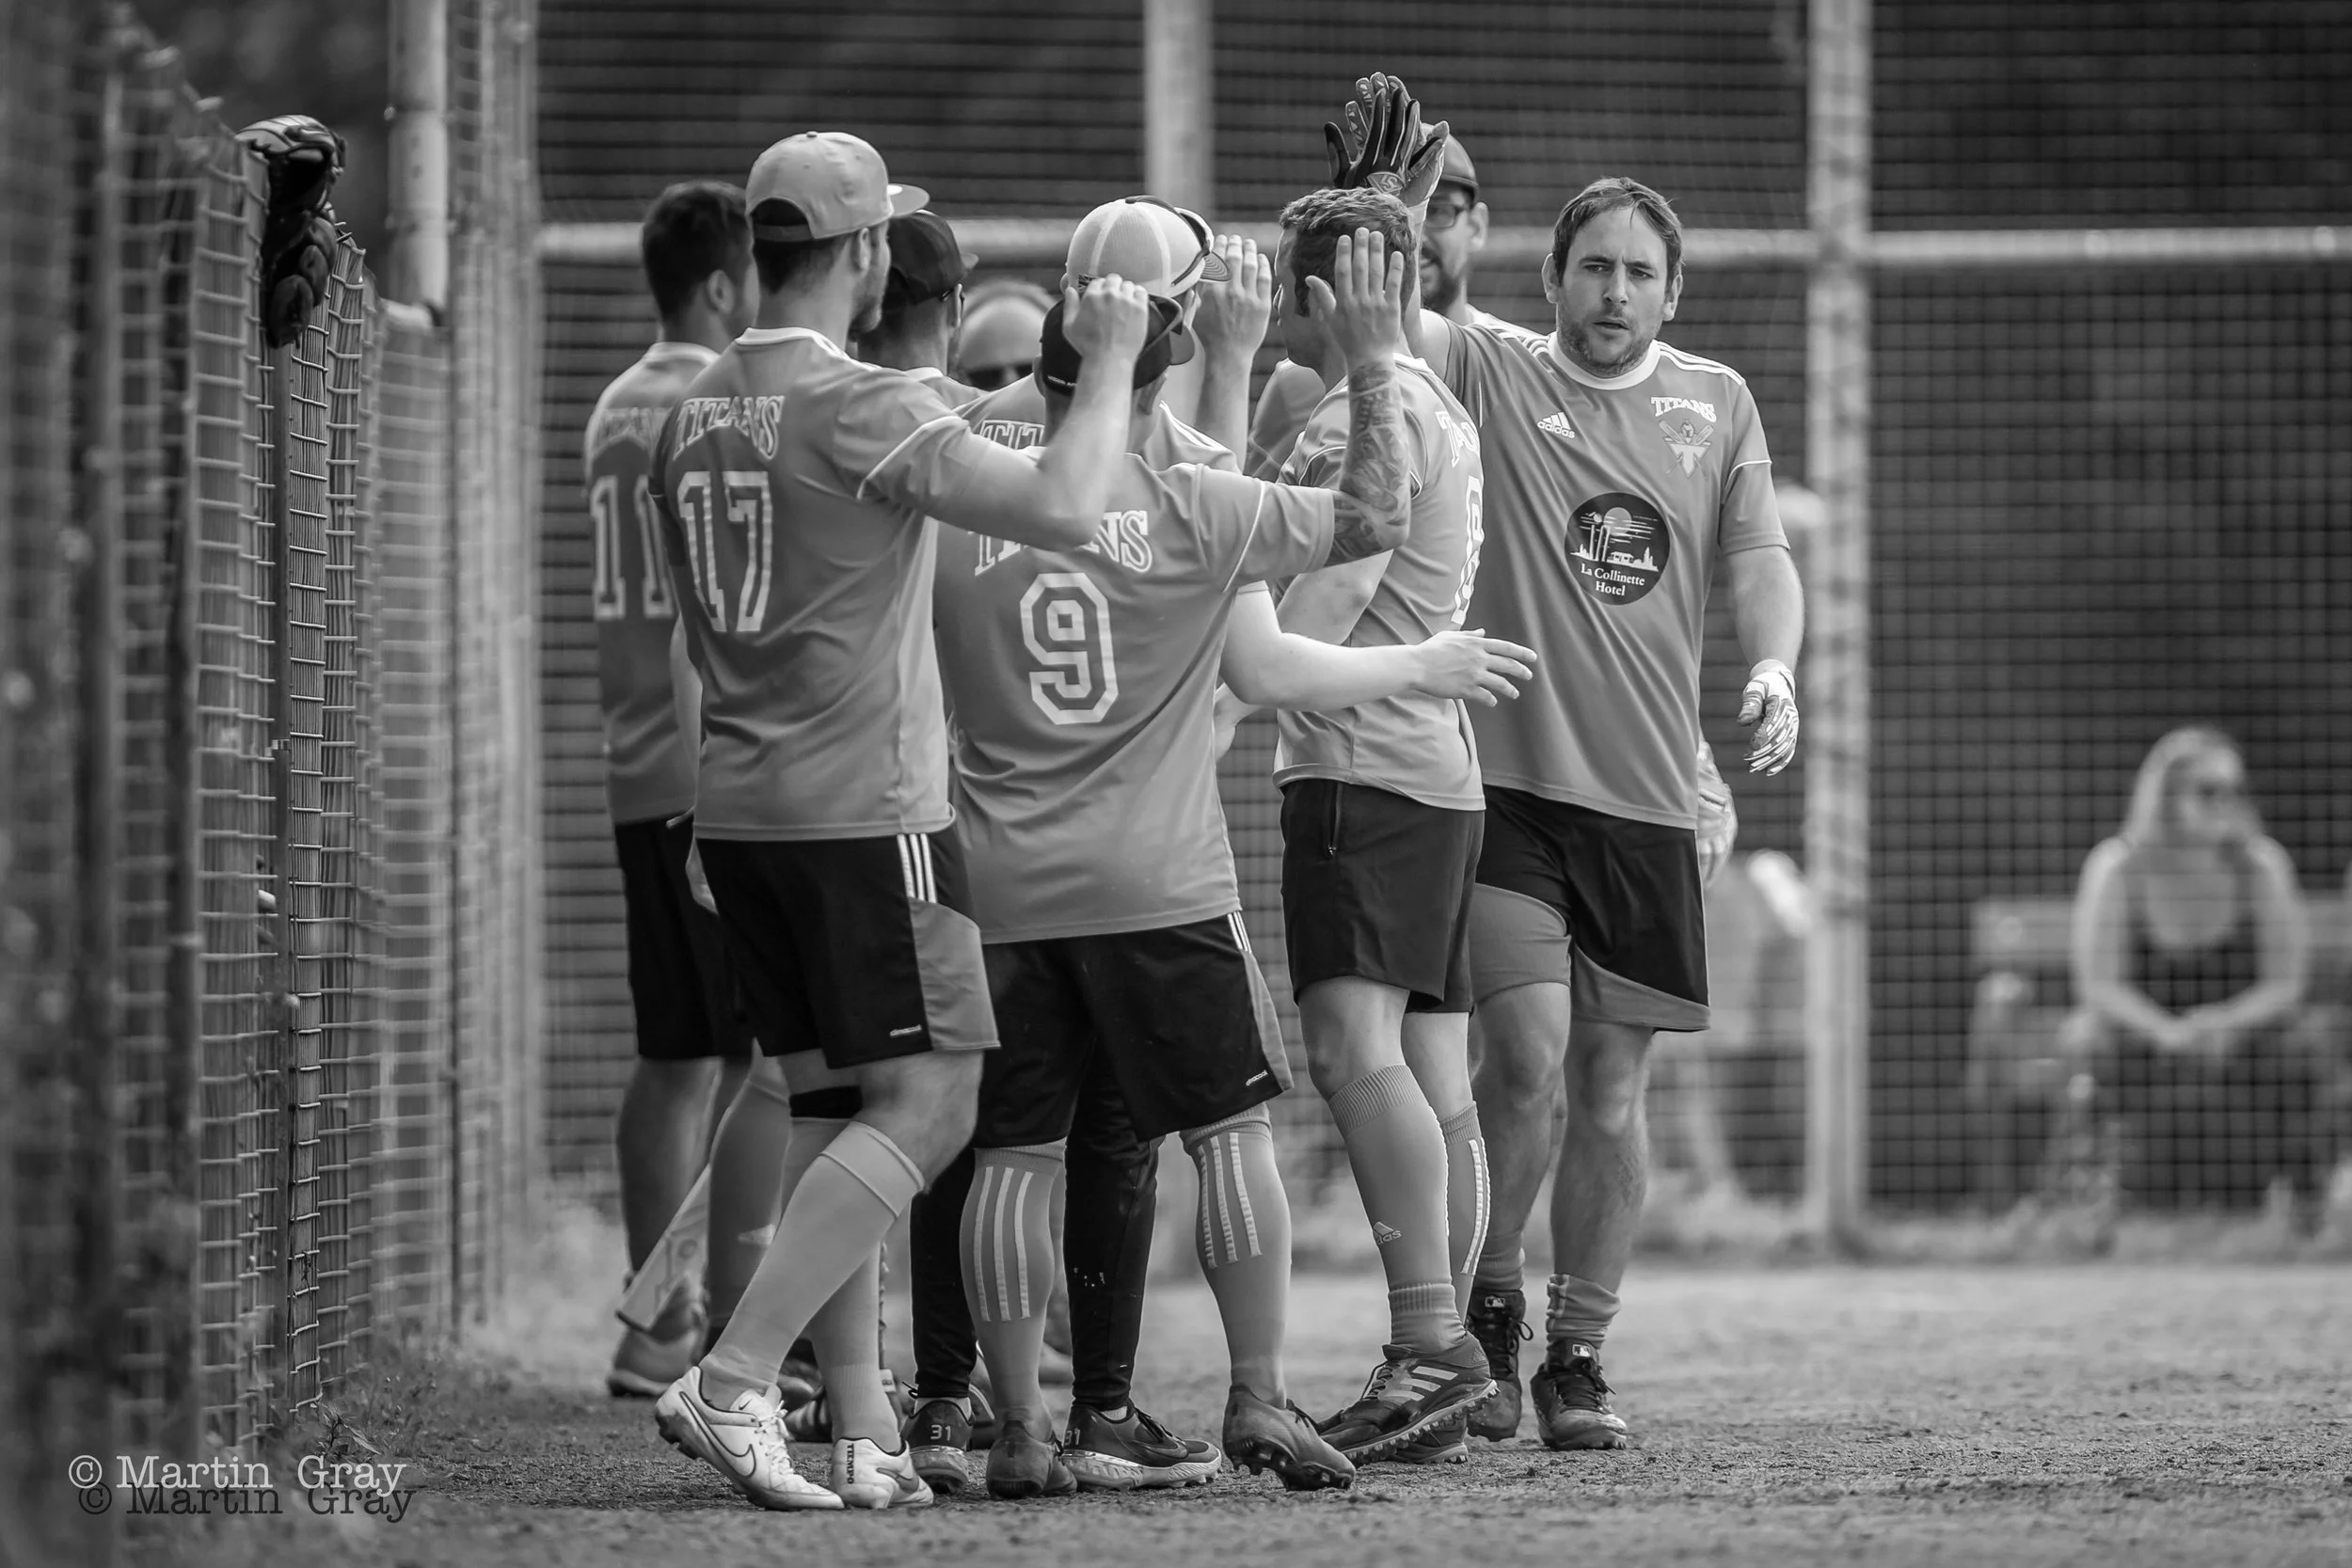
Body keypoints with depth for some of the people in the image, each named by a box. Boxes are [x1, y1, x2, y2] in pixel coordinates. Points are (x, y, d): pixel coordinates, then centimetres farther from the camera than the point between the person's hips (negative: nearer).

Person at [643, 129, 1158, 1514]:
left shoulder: (695, 417, 12)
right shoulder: (861, 409, -14)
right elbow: (1065, 511, -23)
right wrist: (1111, 360, -8)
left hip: (737, 806, 8)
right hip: (864, 809, -8)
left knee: (835, 1104, 11)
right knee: (923, 1105, -5)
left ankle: (860, 1423, 6)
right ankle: (735, 1381, -14)